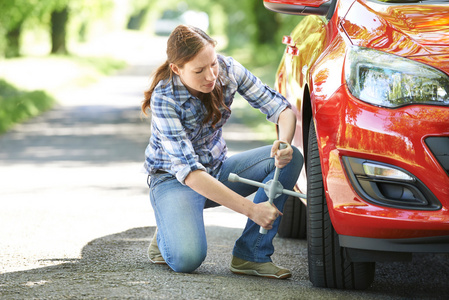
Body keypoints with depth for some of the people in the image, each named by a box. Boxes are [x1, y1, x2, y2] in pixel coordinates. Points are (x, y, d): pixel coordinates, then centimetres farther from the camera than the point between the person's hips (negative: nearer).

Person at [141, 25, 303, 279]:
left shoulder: (228, 69, -15)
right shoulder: (164, 98, -28)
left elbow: (282, 107, -10)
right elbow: (188, 171, -33)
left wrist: (284, 142, -35)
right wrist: (251, 209, -38)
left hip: (218, 168, 6)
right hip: (173, 179, -5)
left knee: (291, 158, -19)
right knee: (187, 258, -33)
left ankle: (252, 255, -17)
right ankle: (168, 235, 6)